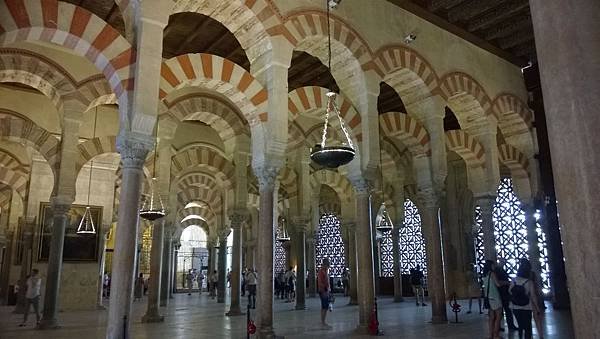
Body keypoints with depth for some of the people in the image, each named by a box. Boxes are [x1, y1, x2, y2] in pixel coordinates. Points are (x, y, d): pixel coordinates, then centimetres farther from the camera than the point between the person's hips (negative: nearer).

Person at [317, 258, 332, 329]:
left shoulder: (326, 271, 15)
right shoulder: (321, 271, -15)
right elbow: (320, 282, -21)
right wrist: (324, 291, -24)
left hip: (326, 291, 10)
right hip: (323, 291, -10)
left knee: (324, 307, 13)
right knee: (325, 307, -10)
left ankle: (323, 322, 20)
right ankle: (323, 323, -7)